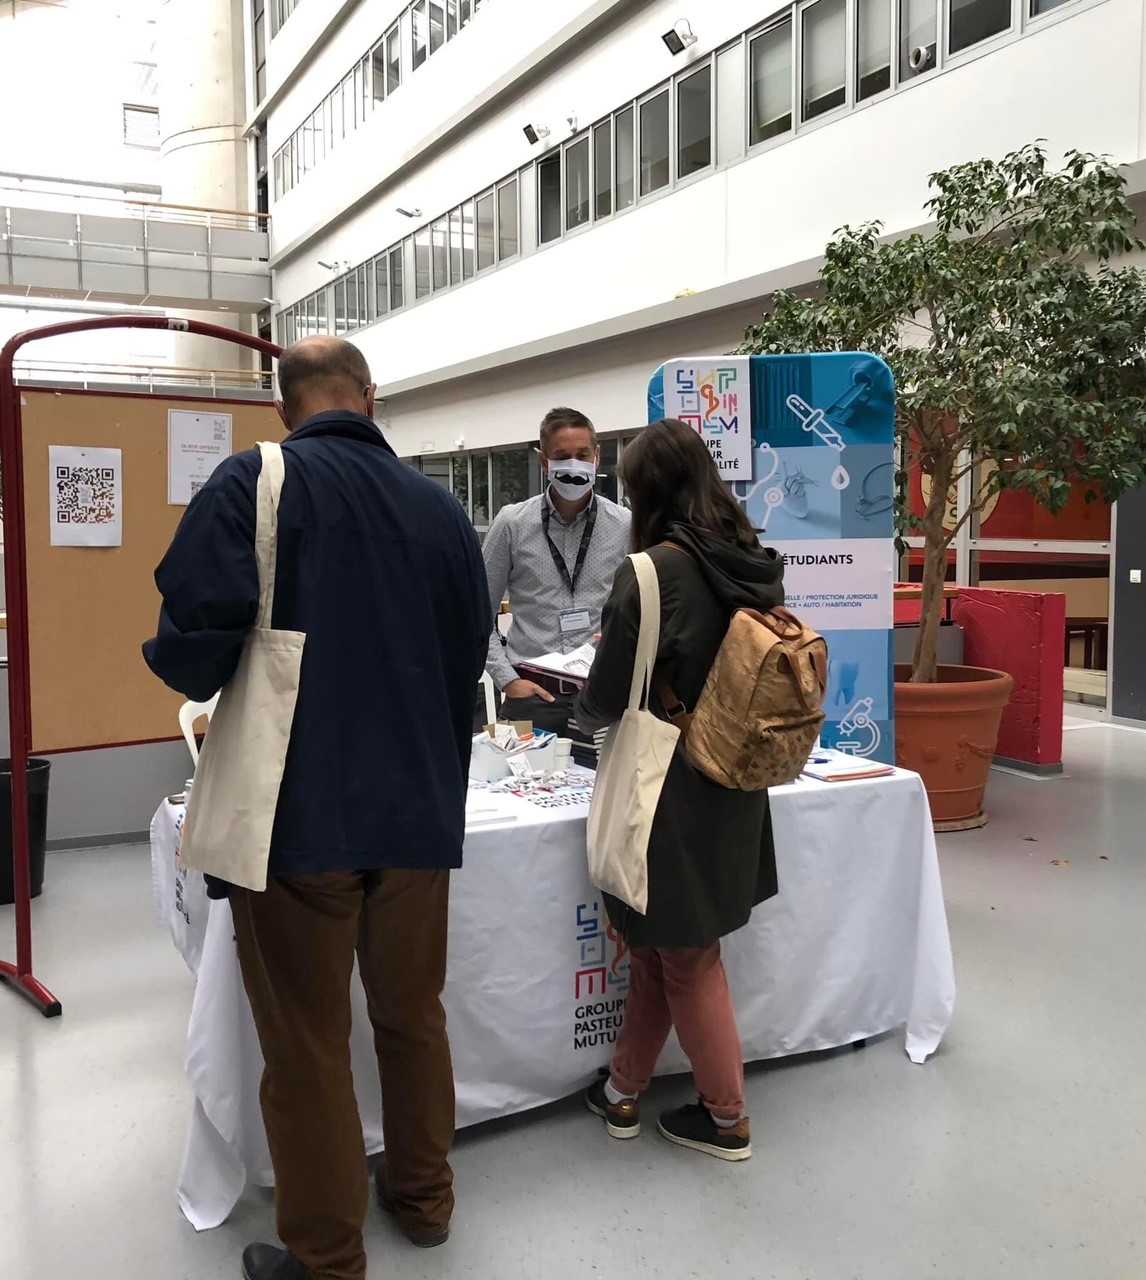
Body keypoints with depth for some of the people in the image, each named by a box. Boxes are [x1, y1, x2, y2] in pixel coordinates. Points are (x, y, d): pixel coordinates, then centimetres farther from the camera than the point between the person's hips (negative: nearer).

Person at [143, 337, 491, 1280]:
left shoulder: (257, 482, -7)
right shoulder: (439, 507, 6)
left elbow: (199, 624, -20)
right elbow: (472, 650, 11)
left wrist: (191, 674, 3)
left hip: (298, 810, -4)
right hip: (419, 807, 5)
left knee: (308, 1045, 9)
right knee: (414, 1016, 20)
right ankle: (423, 1196, 37)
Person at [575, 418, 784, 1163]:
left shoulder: (655, 570, -21)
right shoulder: (757, 566, 0)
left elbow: (607, 700, -15)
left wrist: (587, 711, 8)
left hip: (671, 793, -7)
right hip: (733, 787, 7)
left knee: (686, 958, 12)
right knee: (659, 943, 21)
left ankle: (726, 1118, 27)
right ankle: (624, 1091, 36)